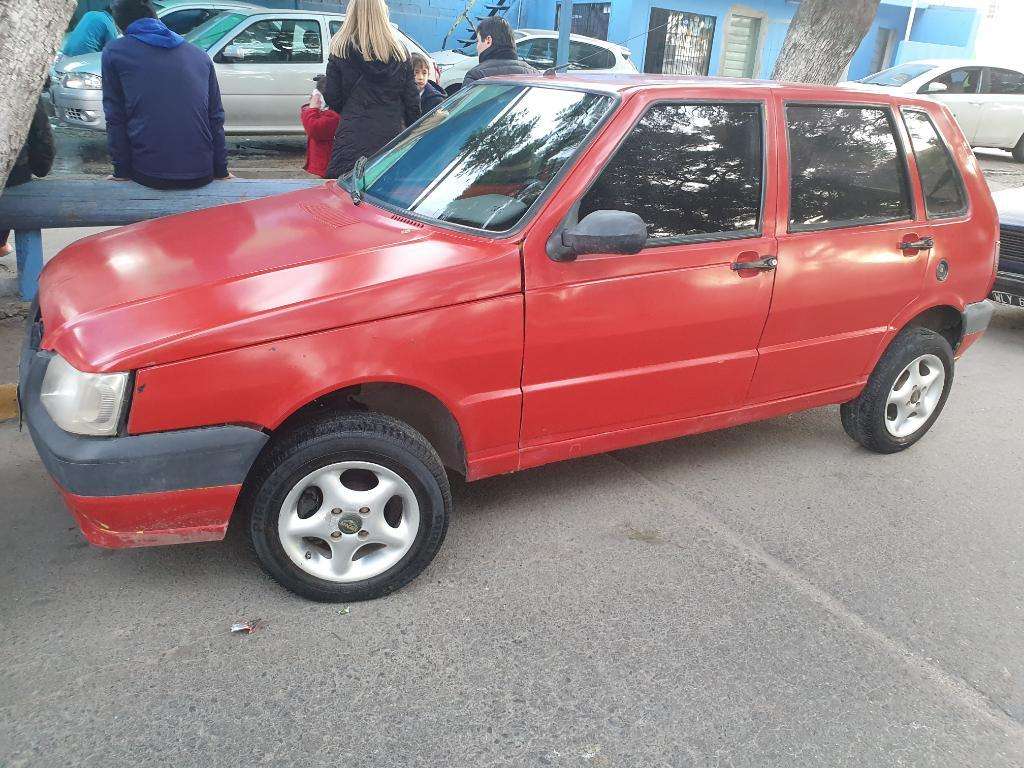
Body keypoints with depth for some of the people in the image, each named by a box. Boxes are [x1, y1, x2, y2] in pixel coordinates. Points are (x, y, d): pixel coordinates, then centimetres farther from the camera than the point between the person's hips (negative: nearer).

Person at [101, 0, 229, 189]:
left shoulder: (114, 53, 6)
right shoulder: (200, 55, 13)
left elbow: (115, 119, 2)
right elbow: (216, 118, 11)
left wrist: (122, 172, 9)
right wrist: (221, 171, 16)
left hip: (149, 175, -2)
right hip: (201, 175, 2)